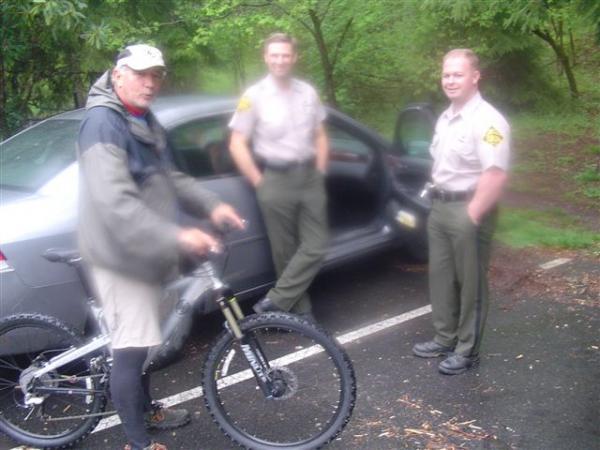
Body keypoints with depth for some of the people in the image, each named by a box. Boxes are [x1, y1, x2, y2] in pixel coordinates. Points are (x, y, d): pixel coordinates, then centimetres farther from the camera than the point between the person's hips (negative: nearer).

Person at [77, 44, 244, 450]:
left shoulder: (145, 121, 12)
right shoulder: (104, 122, -21)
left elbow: (169, 178, 17)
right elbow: (114, 201, -32)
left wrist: (211, 206, 1)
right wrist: (176, 237, -39)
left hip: (146, 252, 10)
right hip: (121, 255, -10)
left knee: (142, 339, 22)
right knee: (132, 347, -5)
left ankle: (145, 409, 40)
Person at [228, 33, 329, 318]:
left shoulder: (308, 93, 9)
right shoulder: (254, 96, -5)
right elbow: (237, 146, -7)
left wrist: (320, 173, 6)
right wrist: (260, 183, -9)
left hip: (309, 177, 4)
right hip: (276, 180, -4)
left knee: (315, 247, -3)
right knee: (285, 251, 3)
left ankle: (273, 303, 2)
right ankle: (300, 311, 17)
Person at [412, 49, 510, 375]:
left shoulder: (486, 121, -17)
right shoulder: (445, 118, 12)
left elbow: (495, 176, -24)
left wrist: (473, 216, -23)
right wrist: (437, 199, 15)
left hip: (467, 210, -9)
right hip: (440, 207, 9)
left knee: (470, 282, 3)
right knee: (440, 276, 16)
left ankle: (467, 351, 14)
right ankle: (445, 338, 30)